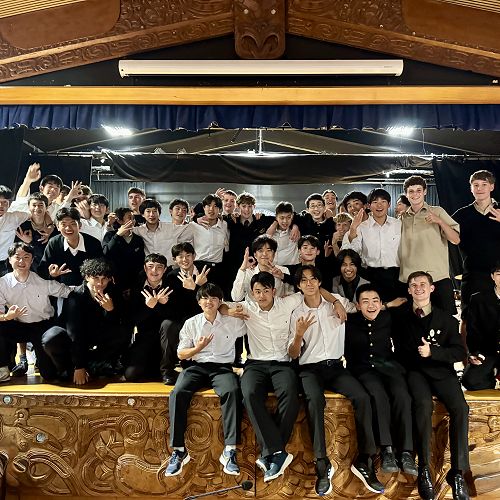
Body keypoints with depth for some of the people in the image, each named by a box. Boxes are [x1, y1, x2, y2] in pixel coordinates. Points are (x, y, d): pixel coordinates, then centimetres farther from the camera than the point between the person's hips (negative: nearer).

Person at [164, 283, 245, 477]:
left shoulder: (232, 322, 9)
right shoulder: (191, 324, 11)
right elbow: (181, 354, 12)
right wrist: (198, 348, -6)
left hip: (222, 367, -1)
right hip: (197, 366, 2)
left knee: (232, 391, -34)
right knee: (177, 394, -28)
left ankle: (229, 451, -29)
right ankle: (179, 450, -19)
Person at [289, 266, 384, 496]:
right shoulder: (296, 314, 4)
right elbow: (293, 354, 1)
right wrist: (299, 334, -18)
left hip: (335, 365, 2)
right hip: (310, 368, -1)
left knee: (362, 397, -26)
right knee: (315, 400, -34)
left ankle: (364, 461, -16)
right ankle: (322, 464, -27)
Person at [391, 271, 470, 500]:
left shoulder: (446, 318, 9)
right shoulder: (399, 315, 8)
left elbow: (459, 352, 4)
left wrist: (433, 352, -10)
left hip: (442, 370, 2)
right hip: (414, 371, -1)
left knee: (460, 408, -27)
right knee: (424, 405, -32)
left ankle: (457, 472, -16)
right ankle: (424, 470, -22)